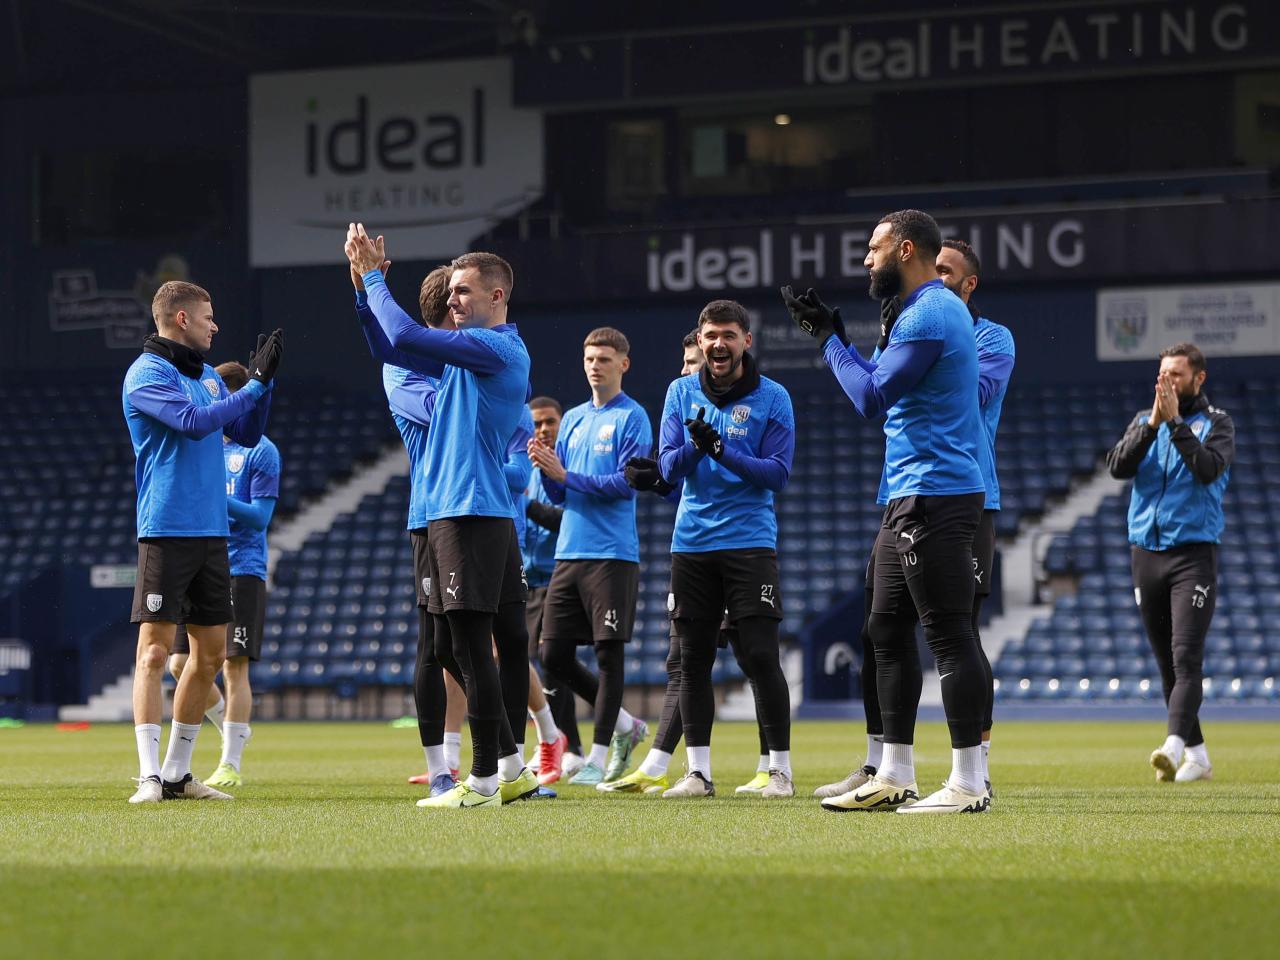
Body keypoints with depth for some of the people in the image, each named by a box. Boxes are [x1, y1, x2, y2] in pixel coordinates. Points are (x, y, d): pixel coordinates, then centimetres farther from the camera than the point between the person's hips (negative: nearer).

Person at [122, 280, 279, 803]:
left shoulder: (208, 375, 16)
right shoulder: (146, 373, -8)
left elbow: (247, 433, 19)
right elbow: (195, 422, -21)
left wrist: (265, 377, 7)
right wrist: (256, 383, -14)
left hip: (212, 532, 8)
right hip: (165, 531, -8)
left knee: (211, 652, 8)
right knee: (155, 649, -10)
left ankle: (177, 773, 15)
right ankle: (149, 776, -11)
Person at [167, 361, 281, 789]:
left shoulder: (261, 451, -4)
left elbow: (260, 516, -11)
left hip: (242, 572, -6)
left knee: (234, 666, -6)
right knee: (181, 663, 2)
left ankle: (231, 765, -1)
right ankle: (233, 729, 23)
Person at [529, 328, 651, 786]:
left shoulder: (631, 418, -3)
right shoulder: (573, 418, 16)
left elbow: (627, 483, -13)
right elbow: (557, 495, 15)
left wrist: (566, 475, -17)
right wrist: (545, 470, -6)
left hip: (612, 554, -7)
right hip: (569, 553, 7)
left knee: (608, 652, -4)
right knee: (554, 654, 4)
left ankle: (598, 757, 0)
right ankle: (625, 725, 20)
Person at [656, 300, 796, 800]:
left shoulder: (772, 398, -2)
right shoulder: (681, 393, 7)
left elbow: (777, 472, -8)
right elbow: (669, 467, 2)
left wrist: (721, 450, -20)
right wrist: (694, 446, -20)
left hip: (750, 540, -3)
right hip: (691, 542, 3)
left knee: (761, 656, -7)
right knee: (693, 659, 4)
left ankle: (781, 770, 0)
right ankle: (698, 772, 9)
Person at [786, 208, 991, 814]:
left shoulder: (928, 314, -14)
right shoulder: (932, 310, 19)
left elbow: (872, 398, -16)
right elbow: (884, 385, 23)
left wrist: (829, 343, -4)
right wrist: (832, 335, 20)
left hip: (933, 498, -11)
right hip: (910, 497, 11)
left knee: (949, 634, -11)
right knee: (887, 631, 13)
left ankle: (968, 783, -11)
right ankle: (894, 778, 18)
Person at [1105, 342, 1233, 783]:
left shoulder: (1216, 423, 2)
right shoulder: (1143, 422, 13)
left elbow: (1209, 469, -16)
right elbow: (1118, 467, -3)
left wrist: (1175, 421, -17)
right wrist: (1154, 423, -13)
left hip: (1194, 552, -5)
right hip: (1146, 552, 5)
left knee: (1186, 657, -16)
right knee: (1166, 663, 7)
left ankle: (1174, 746, -30)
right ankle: (1196, 755, 16)